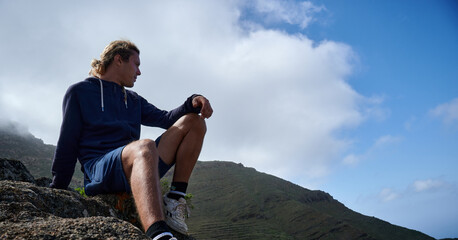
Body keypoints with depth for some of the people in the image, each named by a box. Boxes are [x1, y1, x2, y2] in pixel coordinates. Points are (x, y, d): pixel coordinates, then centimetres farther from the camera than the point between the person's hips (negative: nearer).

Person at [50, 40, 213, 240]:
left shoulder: (133, 100, 28)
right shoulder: (79, 92, 14)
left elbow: (165, 118, 12)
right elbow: (67, 144, 9)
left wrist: (192, 103, -7)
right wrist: (57, 190, 4)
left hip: (136, 166, 6)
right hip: (100, 169, -6)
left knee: (194, 122, -3)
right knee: (144, 147, -40)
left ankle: (174, 200, -15)